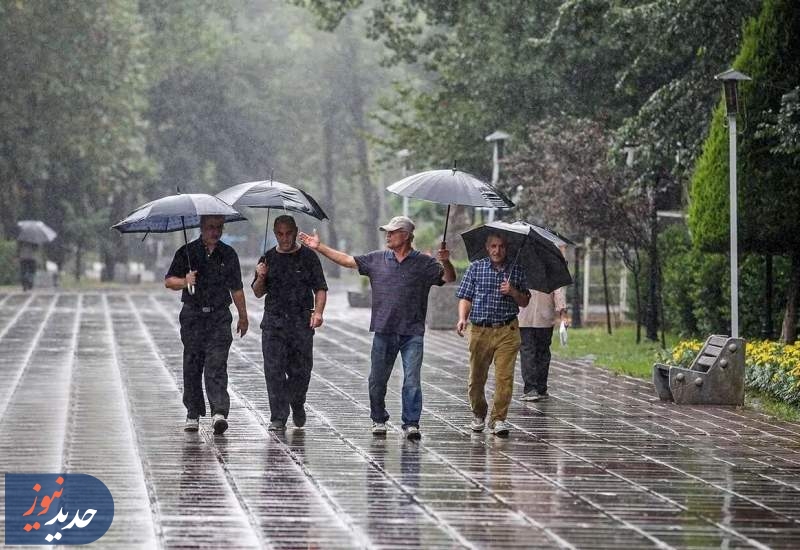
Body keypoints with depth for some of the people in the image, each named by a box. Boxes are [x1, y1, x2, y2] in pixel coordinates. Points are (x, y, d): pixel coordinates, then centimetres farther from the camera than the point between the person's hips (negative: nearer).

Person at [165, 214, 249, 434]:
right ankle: (193, 413, 13)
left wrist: (243, 316, 21)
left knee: (217, 365, -12)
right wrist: (184, 282, -20)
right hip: (193, 315, 0)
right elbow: (169, 281, 0)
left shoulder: (228, 254, 10)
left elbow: (236, 288, 19)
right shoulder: (187, 252, 3)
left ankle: (219, 412, -21)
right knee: (192, 367, 3)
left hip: (219, 317, 0)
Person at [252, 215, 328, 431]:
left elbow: (320, 289, 2)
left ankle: (297, 404, 30)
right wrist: (261, 278, -6)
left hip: (302, 321, -1)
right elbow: (258, 293, 15)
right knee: (274, 370, -7)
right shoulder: (268, 258, 11)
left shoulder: (308, 257, 5)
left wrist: (318, 312, -13)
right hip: (274, 321, 1)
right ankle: (278, 418, -5)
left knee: (301, 369, 1)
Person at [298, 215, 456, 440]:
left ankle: (411, 423, -6)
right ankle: (378, 420, 23)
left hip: (412, 332, -3)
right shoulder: (376, 259, 10)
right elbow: (347, 260, 13)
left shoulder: (424, 263, 1)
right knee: (377, 380, 8)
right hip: (383, 330, 3)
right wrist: (319, 247, 11)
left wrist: (446, 262, -27)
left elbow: (449, 278, -6)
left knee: (412, 379, -9)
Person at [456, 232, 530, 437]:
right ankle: (478, 415, 28)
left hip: (507, 331, -1)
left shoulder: (516, 270, 9)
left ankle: (498, 419, -5)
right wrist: (462, 319, -11)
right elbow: (465, 297, 6)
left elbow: (524, 302, 13)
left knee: (504, 376, -10)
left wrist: (512, 292, -8)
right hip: (480, 331, 1)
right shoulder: (476, 268, 7)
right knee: (476, 377, 8)